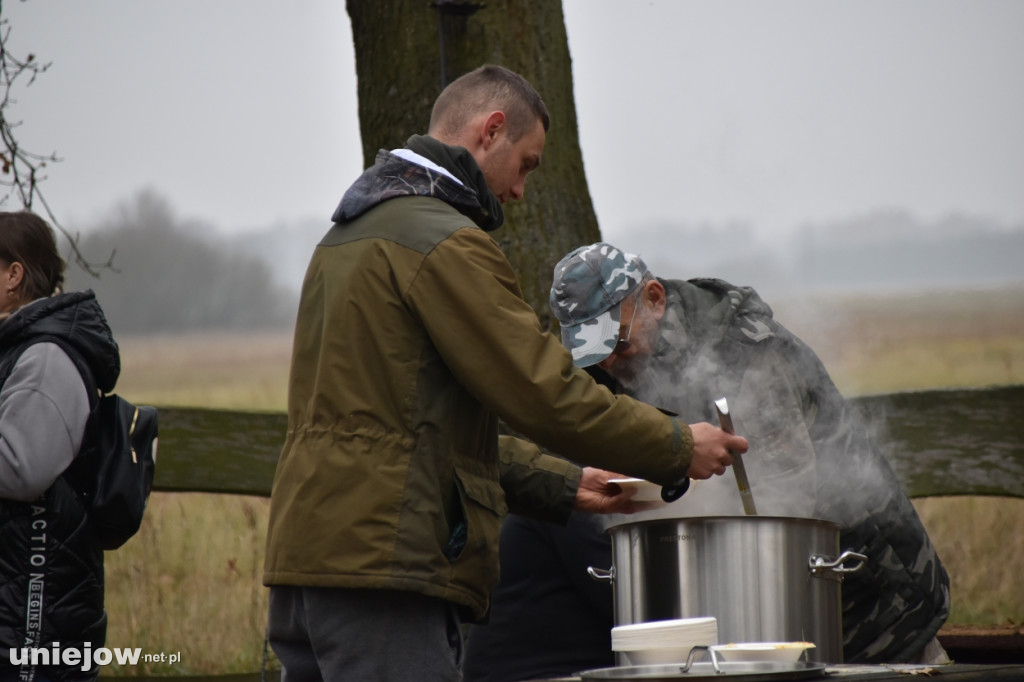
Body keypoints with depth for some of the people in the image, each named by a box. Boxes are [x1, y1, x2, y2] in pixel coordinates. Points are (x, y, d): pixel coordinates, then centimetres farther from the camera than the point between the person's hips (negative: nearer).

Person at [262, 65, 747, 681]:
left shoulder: (347, 237, 23)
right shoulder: (445, 243, -10)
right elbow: (542, 389, -13)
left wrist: (562, 484, 23)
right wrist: (678, 448, -1)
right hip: (380, 562, -10)